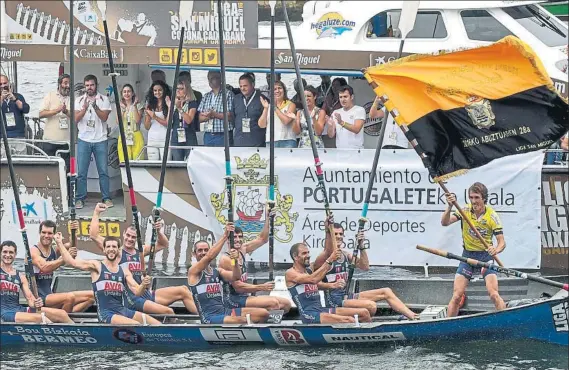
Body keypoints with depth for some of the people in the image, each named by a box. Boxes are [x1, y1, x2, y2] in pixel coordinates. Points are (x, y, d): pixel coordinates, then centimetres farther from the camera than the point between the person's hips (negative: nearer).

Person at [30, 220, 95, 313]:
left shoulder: (55, 250, 12)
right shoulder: (33, 250, -8)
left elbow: (71, 246, -7)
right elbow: (44, 268, -26)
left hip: (51, 295, 8)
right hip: (38, 299, -8)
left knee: (91, 296, 1)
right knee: (70, 297, -33)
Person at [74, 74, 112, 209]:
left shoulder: (104, 99, 2)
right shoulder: (80, 100, 5)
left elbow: (104, 117, -9)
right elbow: (76, 119, -5)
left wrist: (95, 106, -24)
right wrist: (85, 108, -21)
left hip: (100, 141, -1)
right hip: (84, 140, 1)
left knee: (103, 171, 2)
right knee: (81, 172, -1)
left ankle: (106, 198, 8)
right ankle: (80, 199, 4)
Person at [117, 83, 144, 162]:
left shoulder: (138, 106, 5)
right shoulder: (120, 106, 11)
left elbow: (137, 120, -9)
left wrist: (134, 106, -11)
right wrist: (122, 109, -7)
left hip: (136, 137, -2)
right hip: (124, 137, 2)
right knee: (124, 163, -6)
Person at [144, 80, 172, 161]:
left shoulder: (168, 105, 0)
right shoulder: (150, 105, 11)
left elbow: (168, 123, -7)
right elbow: (147, 127, 11)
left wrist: (155, 117, -15)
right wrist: (148, 115, -6)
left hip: (164, 141, -4)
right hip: (152, 140, 4)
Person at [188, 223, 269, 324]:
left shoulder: (218, 271, 20)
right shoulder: (193, 271, 0)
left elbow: (236, 277, 3)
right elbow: (210, 257, -16)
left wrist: (235, 260, -15)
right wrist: (225, 236, -18)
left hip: (225, 311, 7)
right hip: (210, 317, -7)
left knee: (263, 313, -8)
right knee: (241, 321, -35)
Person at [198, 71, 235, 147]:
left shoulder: (228, 94, -1)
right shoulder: (206, 96, 16)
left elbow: (230, 116, -9)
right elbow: (200, 118, 11)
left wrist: (214, 114, -14)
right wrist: (208, 116, -10)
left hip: (223, 135, -5)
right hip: (208, 135, 5)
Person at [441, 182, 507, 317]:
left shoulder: (492, 216, -11)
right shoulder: (465, 211, -6)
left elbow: (502, 242, -12)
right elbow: (445, 222, -18)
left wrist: (496, 250, -35)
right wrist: (449, 207, -36)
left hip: (486, 255, -2)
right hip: (467, 256, 2)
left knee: (494, 295, -15)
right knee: (456, 296, -3)